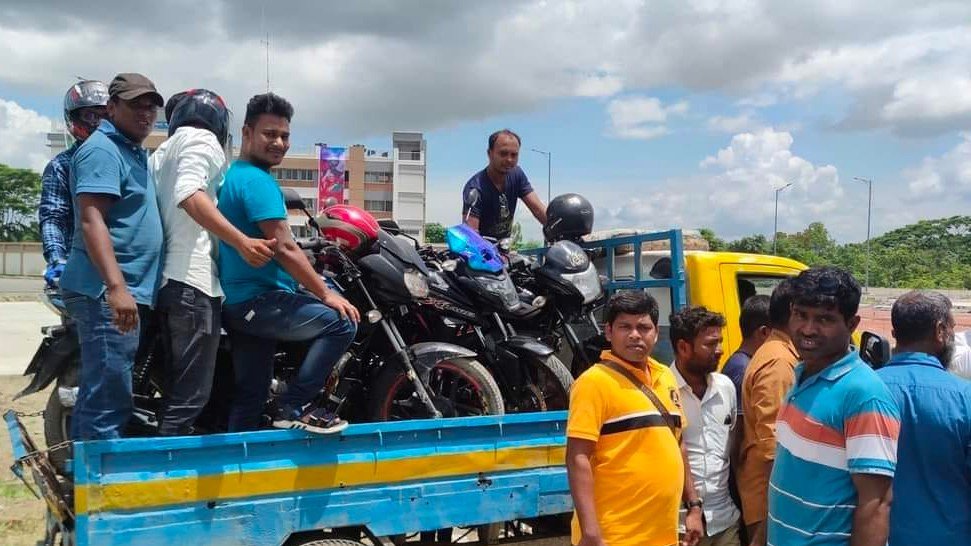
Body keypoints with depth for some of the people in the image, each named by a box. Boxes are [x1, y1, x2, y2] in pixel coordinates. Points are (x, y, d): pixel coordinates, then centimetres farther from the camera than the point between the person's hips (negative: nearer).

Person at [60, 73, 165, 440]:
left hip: (125, 292, 10)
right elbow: (91, 220, -22)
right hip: (106, 293, -10)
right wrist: (117, 287, -31)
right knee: (108, 401, -11)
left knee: (95, 397, 15)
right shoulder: (103, 149, -10)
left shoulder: (135, 152, 21)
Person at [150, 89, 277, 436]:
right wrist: (241, 242, -26)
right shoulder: (203, 139, 0)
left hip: (165, 280, 9)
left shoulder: (160, 153, 26)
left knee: (176, 390, 13)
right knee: (190, 396, -10)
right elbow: (189, 194, -19)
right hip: (194, 280, -9)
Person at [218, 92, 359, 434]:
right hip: (259, 300, -10)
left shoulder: (231, 176, 17)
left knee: (250, 395, 13)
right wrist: (326, 295, -14)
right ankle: (293, 407, -12)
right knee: (341, 322, -16)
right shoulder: (258, 180, -14)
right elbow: (284, 249, -20)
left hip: (237, 300, 10)